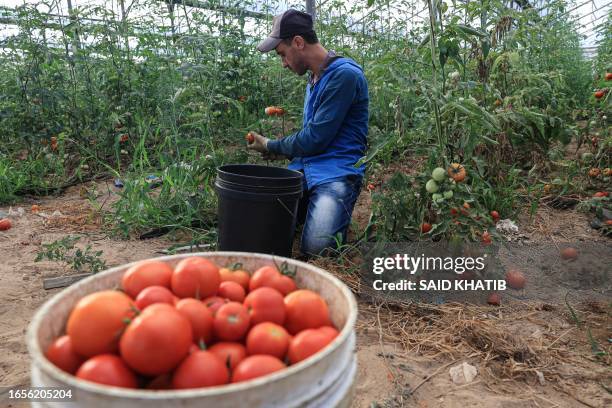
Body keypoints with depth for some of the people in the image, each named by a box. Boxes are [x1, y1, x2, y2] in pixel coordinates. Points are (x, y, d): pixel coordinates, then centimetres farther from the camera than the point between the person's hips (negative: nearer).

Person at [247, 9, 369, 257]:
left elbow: (315, 138, -14)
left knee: (316, 247, -26)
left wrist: (271, 146, 1)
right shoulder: (314, 78, 18)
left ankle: (337, 211, 6)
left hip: (335, 172, -8)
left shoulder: (344, 74, -12)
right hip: (303, 169, 8)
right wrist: (282, 151, 9)